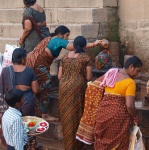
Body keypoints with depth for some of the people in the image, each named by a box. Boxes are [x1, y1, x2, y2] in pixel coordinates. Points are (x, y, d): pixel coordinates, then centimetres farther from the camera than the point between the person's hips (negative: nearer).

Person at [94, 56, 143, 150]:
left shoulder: (111, 72, 9)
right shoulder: (130, 82, -11)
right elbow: (129, 106, -16)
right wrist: (135, 118, 0)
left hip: (103, 110, 6)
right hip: (118, 113, -6)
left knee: (102, 141, 18)